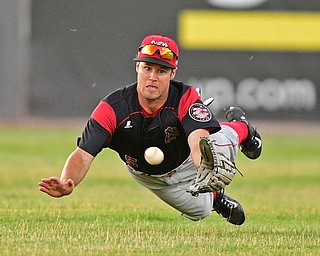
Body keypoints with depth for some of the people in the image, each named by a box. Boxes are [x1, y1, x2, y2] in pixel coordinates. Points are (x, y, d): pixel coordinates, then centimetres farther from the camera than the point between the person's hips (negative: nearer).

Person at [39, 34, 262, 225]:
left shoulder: (185, 98, -38)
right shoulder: (113, 108, -36)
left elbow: (199, 140, -55)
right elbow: (83, 154, -43)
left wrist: (204, 167, -80)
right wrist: (66, 185, -65)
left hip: (189, 161, 0)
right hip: (149, 177, 0)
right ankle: (214, 197, 46)